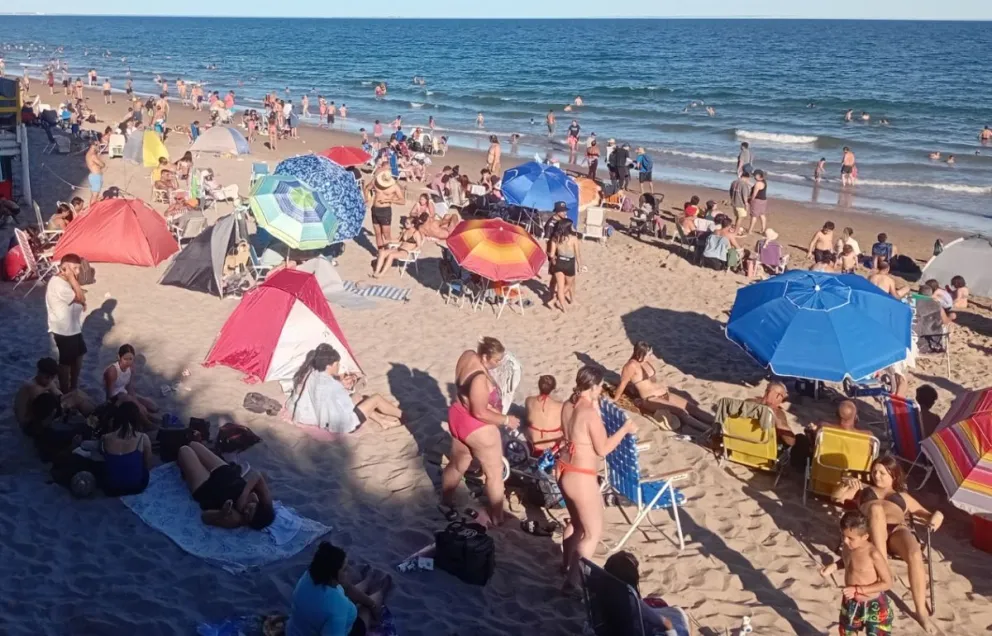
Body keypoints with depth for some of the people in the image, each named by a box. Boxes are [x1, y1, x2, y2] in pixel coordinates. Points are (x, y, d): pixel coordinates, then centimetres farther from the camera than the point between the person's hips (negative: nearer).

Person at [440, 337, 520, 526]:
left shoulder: (467, 355, -9)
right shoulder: (480, 379, -35)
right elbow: (480, 413, -29)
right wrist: (506, 420, -18)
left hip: (458, 418, 9)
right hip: (477, 428, -9)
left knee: (457, 465, 27)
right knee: (495, 473, 10)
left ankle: (446, 503, 45)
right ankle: (497, 518, 22)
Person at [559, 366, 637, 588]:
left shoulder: (568, 406, 1)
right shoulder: (590, 412, -24)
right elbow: (602, 449, -16)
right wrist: (625, 429, -6)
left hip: (564, 472, 9)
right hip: (581, 478, -9)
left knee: (576, 522, 29)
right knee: (593, 533, 6)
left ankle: (567, 566, 44)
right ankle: (574, 579, 9)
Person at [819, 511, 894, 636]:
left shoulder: (873, 554, -28)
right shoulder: (846, 547, -8)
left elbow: (887, 583, -23)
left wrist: (857, 590, -27)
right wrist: (832, 566, -6)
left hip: (874, 606, -7)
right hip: (851, 603, 7)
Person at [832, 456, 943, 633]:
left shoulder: (903, 496, 34)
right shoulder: (863, 489, 30)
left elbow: (928, 516, 29)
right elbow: (837, 497, 14)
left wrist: (937, 516, 5)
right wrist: (845, 484, -8)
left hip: (898, 530, 1)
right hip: (871, 531, -1)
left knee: (915, 555, -35)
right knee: (876, 508, -37)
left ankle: (921, 611, -24)